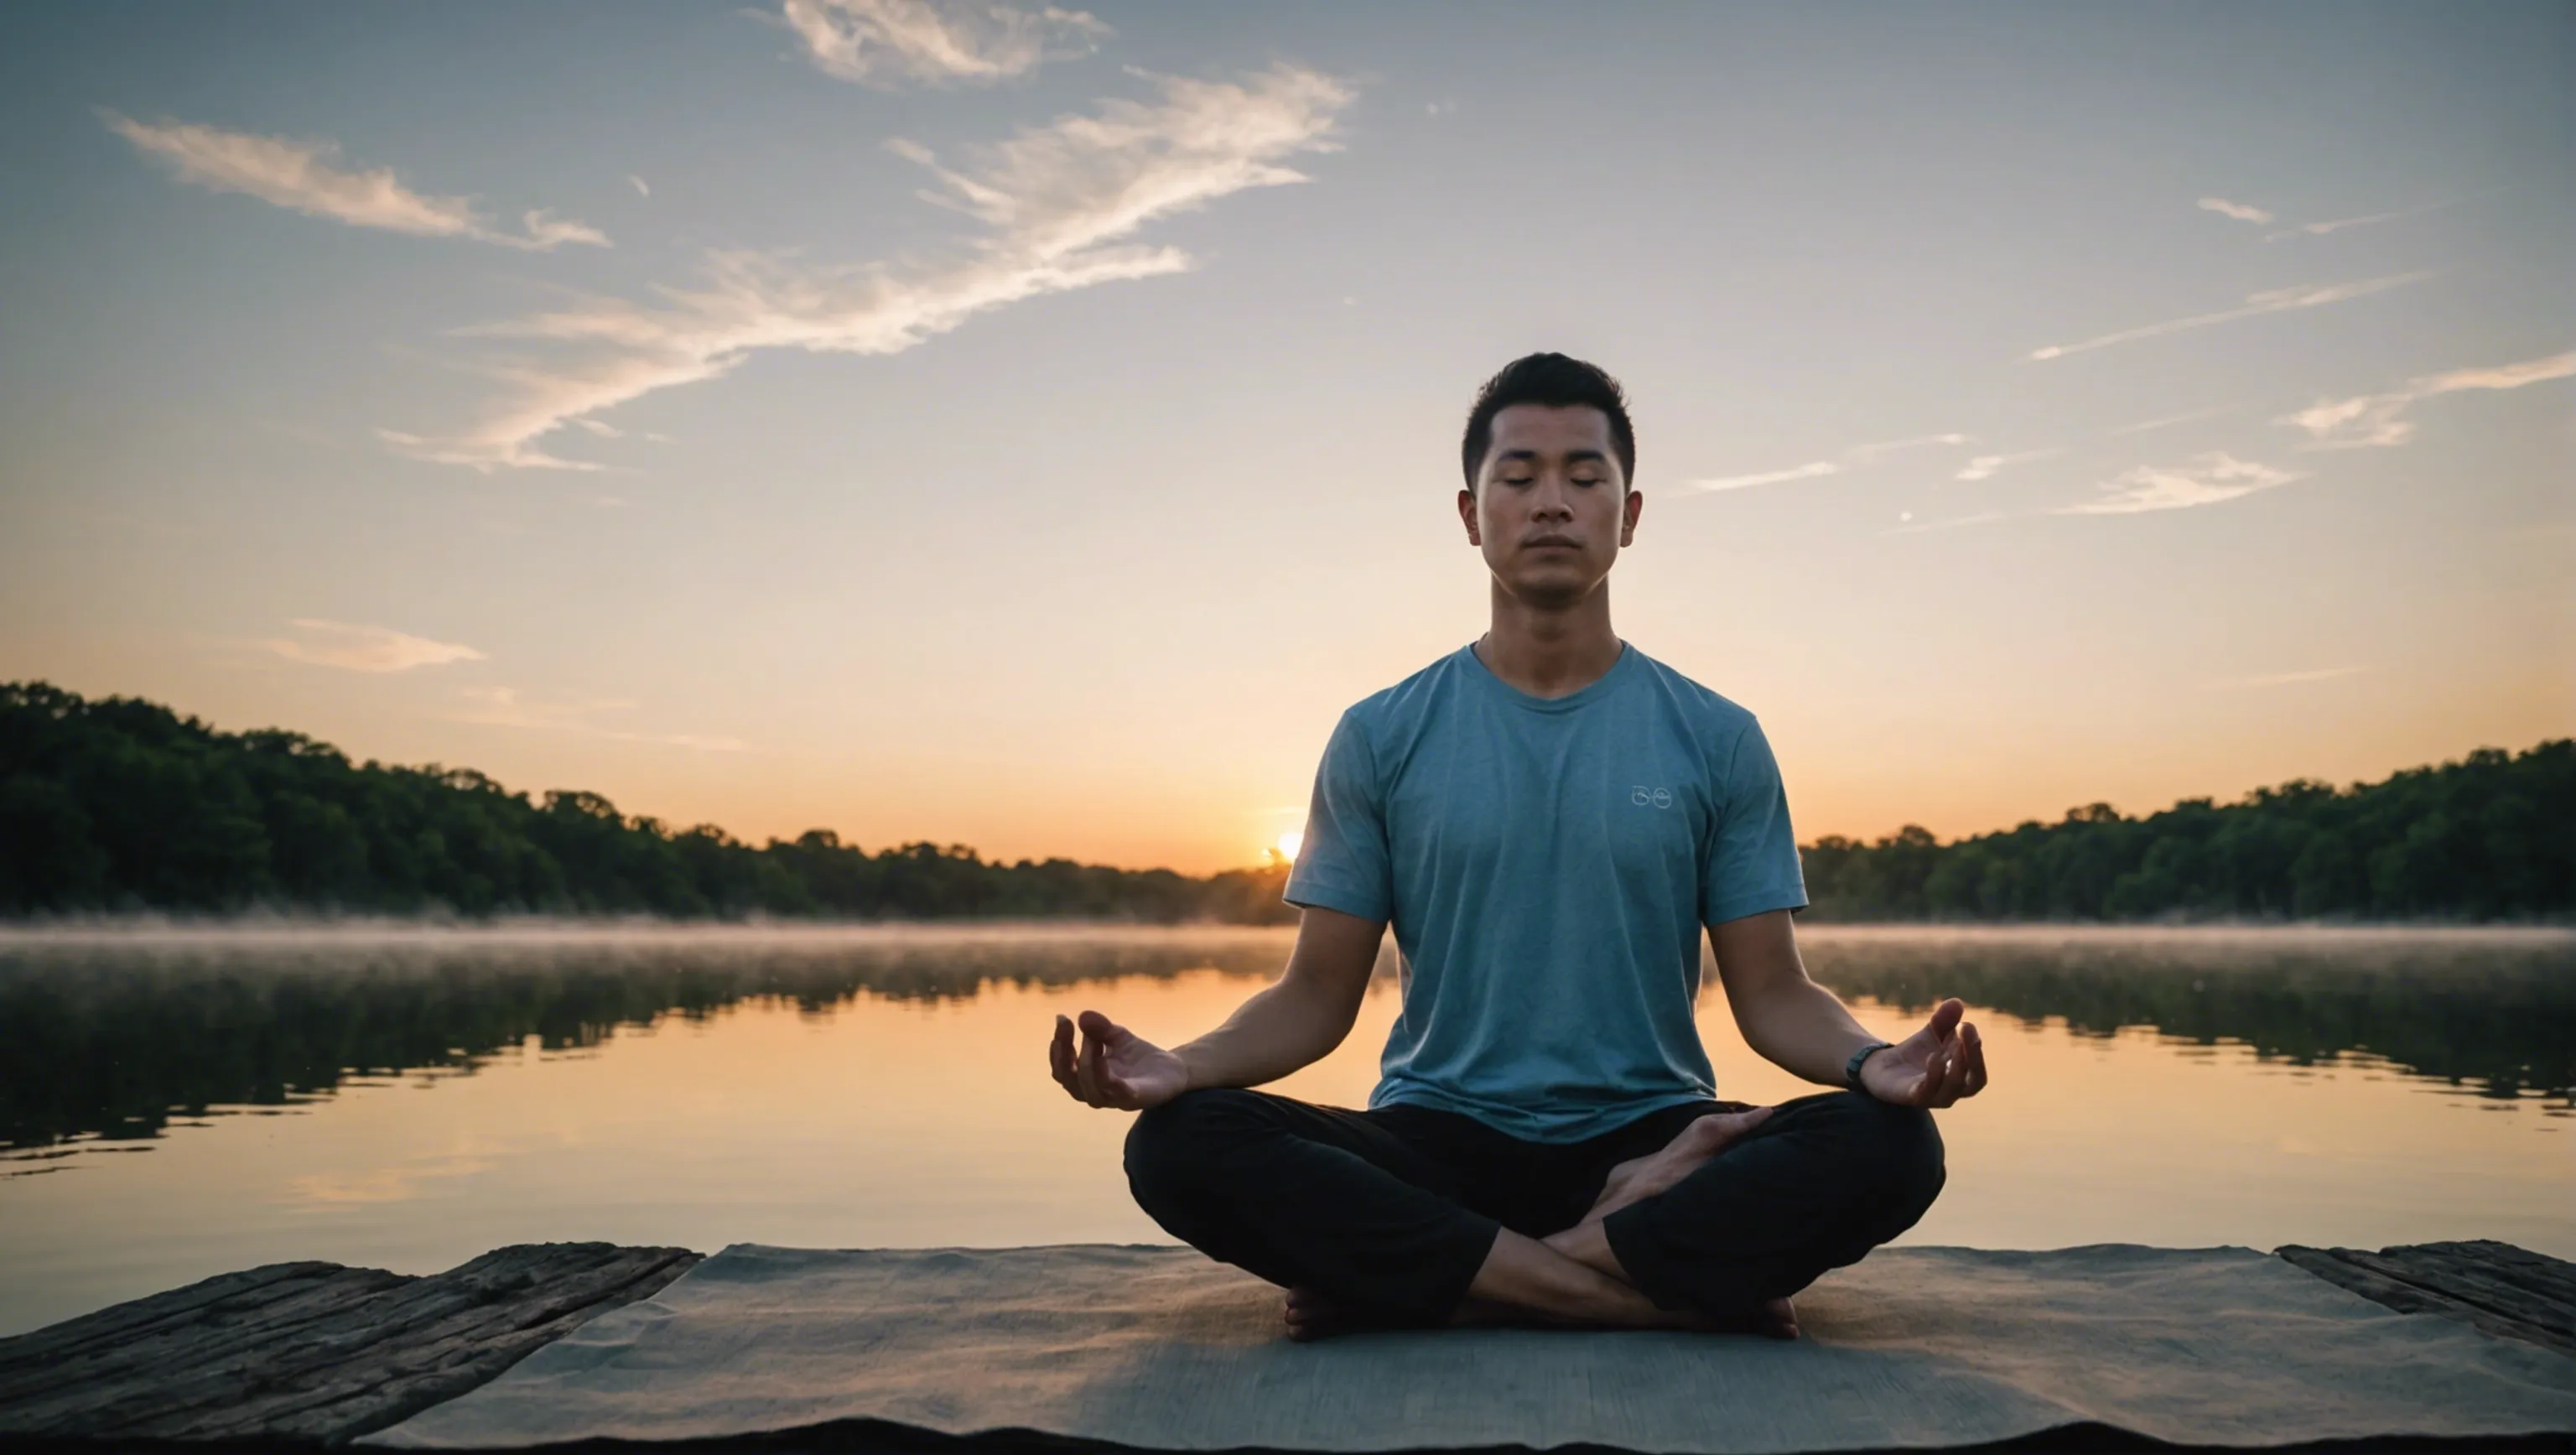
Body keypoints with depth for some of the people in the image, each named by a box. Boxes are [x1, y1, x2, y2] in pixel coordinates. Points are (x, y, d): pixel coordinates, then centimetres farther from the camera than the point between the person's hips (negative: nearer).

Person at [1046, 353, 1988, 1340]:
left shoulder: (1716, 741, 6)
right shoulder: (1381, 738, 5)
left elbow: (1771, 991, 4)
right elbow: (1318, 995, 4)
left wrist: (1872, 1061, -19)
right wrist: (1181, 1065, -17)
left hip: (1649, 1137, 0)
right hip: (1438, 1143, 0)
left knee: (1890, 1143, -28)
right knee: (1182, 1143, -28)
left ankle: (1417, 1286, -23)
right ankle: (1673, 1290, -26)